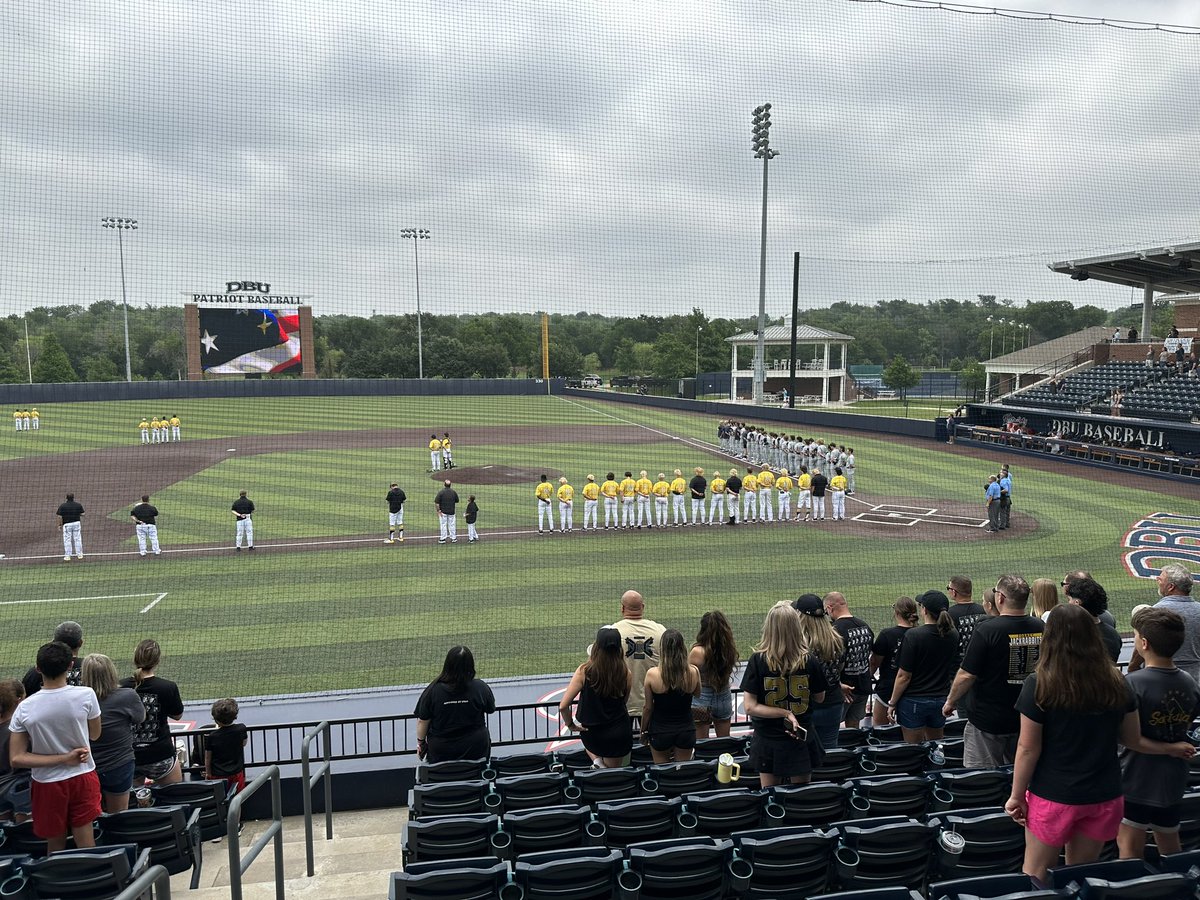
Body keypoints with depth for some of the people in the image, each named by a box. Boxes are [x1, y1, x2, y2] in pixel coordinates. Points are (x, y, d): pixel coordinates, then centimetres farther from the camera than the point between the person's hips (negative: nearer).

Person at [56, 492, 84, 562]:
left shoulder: (62, 506, -6)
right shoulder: (78, 505, -1)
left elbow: (60, 517, -9)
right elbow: (82, 514, 1)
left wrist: (60, 524, 1)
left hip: (67, 524, -2)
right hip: (77, 523, 2)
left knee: (67, 540, 4)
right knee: (78, 539, 11)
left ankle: (67, 556, 6)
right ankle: (79, 554, 16)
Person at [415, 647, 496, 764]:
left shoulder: (433, 690, -16)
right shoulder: (481, 688, -15)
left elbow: (422, 721, -6)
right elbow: (491, 709, 4)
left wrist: (420, 742, 11)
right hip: (475, 749, 1)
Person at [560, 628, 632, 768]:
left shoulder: (584, 671, -19)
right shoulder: (626, 674, -14)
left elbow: (563, 706, -16)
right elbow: (624, 702, 4)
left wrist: (570, 724, 0)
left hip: (591, 734, -1)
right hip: (619, 733, 1)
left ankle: (597, 760, 13)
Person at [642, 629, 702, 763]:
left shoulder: (652, 674, -18)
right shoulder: (693, 672, -13)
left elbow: (647, 707, -7)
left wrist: (644, 731, 7)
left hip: (660, 731, -2)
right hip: (686, 730, 2)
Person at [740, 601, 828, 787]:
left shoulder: (757, 660, -16)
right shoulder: (808, 660, -13)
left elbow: (749, 707, -18)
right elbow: (820, 698, 3)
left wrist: (785, 713, -16)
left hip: (768, 742, -1)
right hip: (801, 741, 1)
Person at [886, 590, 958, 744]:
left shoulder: (913, 635, -18)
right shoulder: (953, 635, -2)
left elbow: (904, 676, -15)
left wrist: (892, 703, -6)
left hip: (914, 701, -5)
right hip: (941, 700, 5)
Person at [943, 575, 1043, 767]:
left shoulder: (987, 630, -20)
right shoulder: (1041, 628, -3)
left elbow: (967, 675, -18)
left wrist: (950, 702, -2)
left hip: (987, 720, -6)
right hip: (1026, 719, 6)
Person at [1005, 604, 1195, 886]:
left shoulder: (1039, 685, -17)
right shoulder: (1116, 683, -5)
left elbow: (1028, 748, -13)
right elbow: (1133, 739, 8)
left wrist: (1017, 795, -1)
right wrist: (1171, 748, 28)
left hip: (1054, 796, -4)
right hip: (1104, 796, 4)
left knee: (1034, 876, 11)